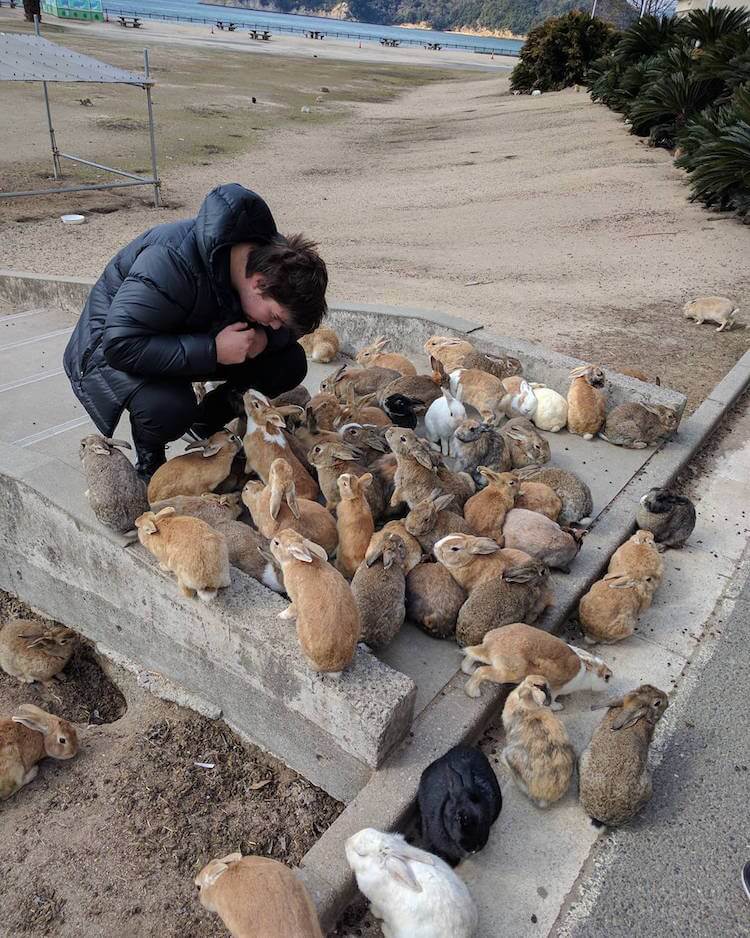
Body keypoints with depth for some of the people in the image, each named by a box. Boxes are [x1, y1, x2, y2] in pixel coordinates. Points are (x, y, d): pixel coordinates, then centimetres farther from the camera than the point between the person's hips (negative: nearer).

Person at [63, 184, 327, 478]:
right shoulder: (172, 263, -38)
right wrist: (213, 351, -41)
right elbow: (120, 345, -40)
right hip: (111, 348, -6)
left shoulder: (271, 255, -16)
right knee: (169, 408, -40)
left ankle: (205, 424, 10)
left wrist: (265, 337, -26)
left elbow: (296, 326, -3)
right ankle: (149, 457, -3)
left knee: (291, 363, -9)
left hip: (192, 336, 7)